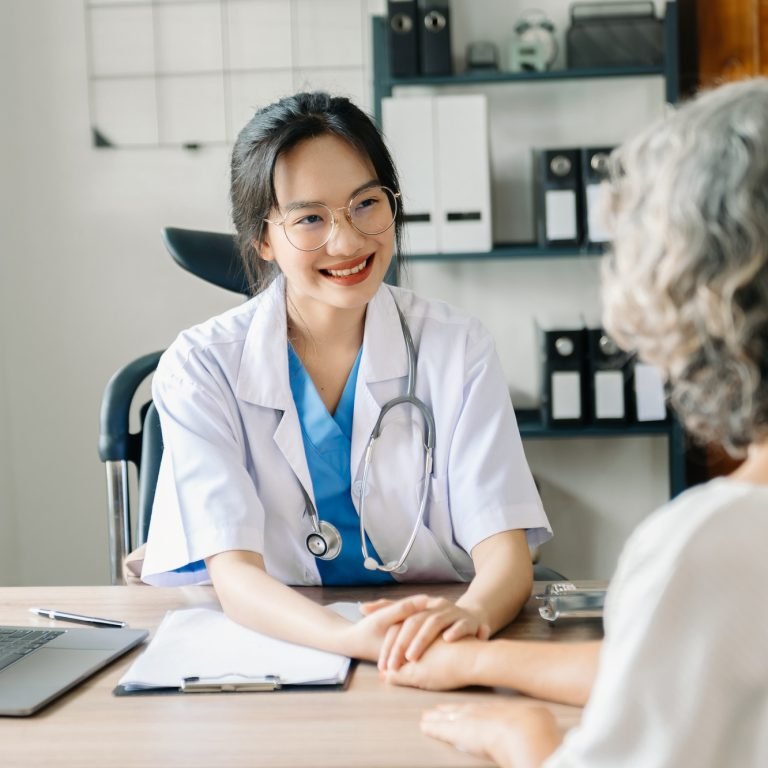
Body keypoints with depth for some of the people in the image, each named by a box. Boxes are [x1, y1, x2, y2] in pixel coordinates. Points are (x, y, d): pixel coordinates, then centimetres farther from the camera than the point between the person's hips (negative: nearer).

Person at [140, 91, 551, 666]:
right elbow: (234, 573, -15)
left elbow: (504, 552, -10)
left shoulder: (456, 350, -3)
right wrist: (355, 637, -34)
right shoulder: (200, 368, -6)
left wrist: (470, 616, -33)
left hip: (434, 658, 2)